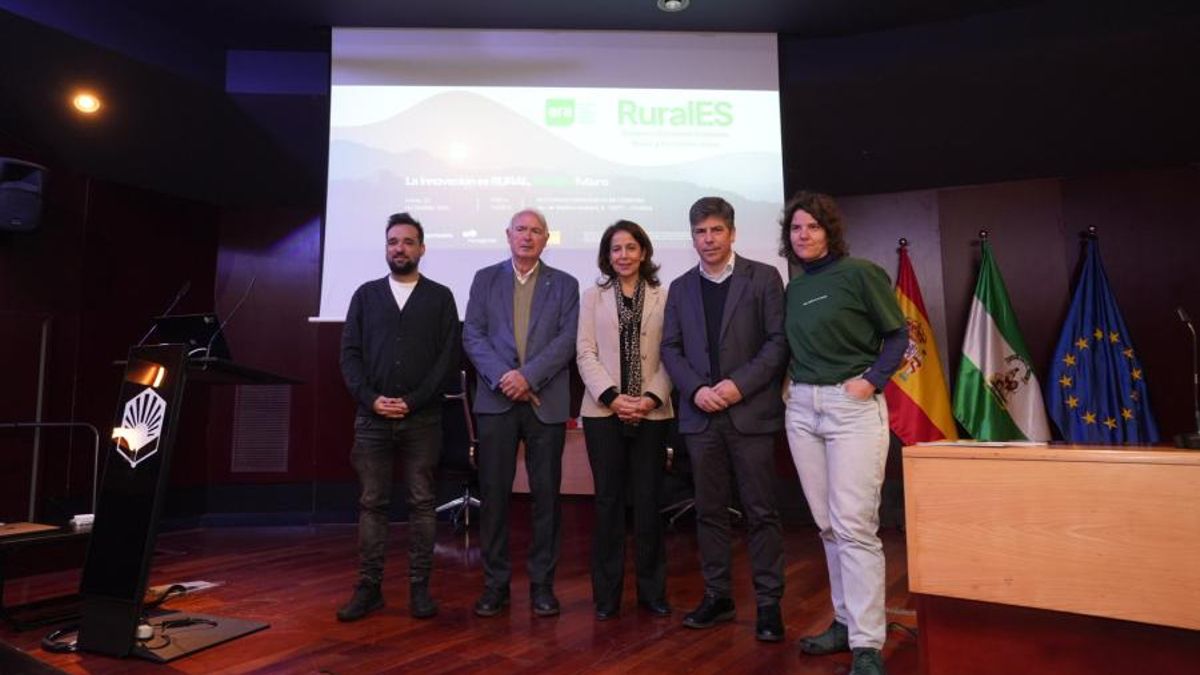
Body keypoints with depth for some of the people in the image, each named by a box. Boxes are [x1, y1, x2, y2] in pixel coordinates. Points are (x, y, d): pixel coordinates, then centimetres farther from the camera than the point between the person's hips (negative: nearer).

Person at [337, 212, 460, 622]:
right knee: (372, 504, 5)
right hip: (372, 417, 2)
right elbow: (349, 353, 6)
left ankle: (419, 587, 12)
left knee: (421, 503, 3)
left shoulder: (440, 296, 6)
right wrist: (371, 399, -8)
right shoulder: (366, 294, 12)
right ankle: (368, 588, 13)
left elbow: (449, 355, -2)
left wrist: (412, 402, -10)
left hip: (422, 419, -1)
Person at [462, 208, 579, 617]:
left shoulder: (565, 285, 10)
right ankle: (495, 583, 15)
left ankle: (542, 582, 15)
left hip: (546, 402, 0)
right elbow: (472, 335, 2)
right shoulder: (485, 279, 12)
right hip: (496, 400, 1)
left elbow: (568, 339, -2)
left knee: (546, 494, 3)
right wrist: (502, 377, -12)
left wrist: (528, 375, -14)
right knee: (493, 493, 3)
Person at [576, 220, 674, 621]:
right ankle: (607, 593, 15)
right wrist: (611, 396, -12)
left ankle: (652, 589, 19)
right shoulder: (593, 297, 8)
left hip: (651, 412, 0)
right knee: (609, 500, 5)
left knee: (648, 501, 4)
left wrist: (653, 397, -13)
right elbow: (585, 353, 1)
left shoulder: (664, 297, 6)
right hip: (604, 411, 0)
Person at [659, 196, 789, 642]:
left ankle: (768, 602, 12)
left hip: (751, 412, -3)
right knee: (709, 510, 10)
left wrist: (739, 384, -15)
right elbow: (670, 348, 9)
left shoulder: (763, 278, 2)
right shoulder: (680, 287, 13)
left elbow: (778, 341, -4)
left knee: (761, 511, 1)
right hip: (700, 414, 4)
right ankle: (716, 595, 21)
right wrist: (696, 389, -7)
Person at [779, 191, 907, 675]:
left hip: (853, 405, -6)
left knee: (854, 525, -8)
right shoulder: (794, 288, 13)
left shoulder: (859, 273, -4)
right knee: (827, 524, 10)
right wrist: (794, 384, 3)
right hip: (802, 408, 6)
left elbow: (897, 334, -2)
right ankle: (845, 621, 23)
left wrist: (872, 380, -14)